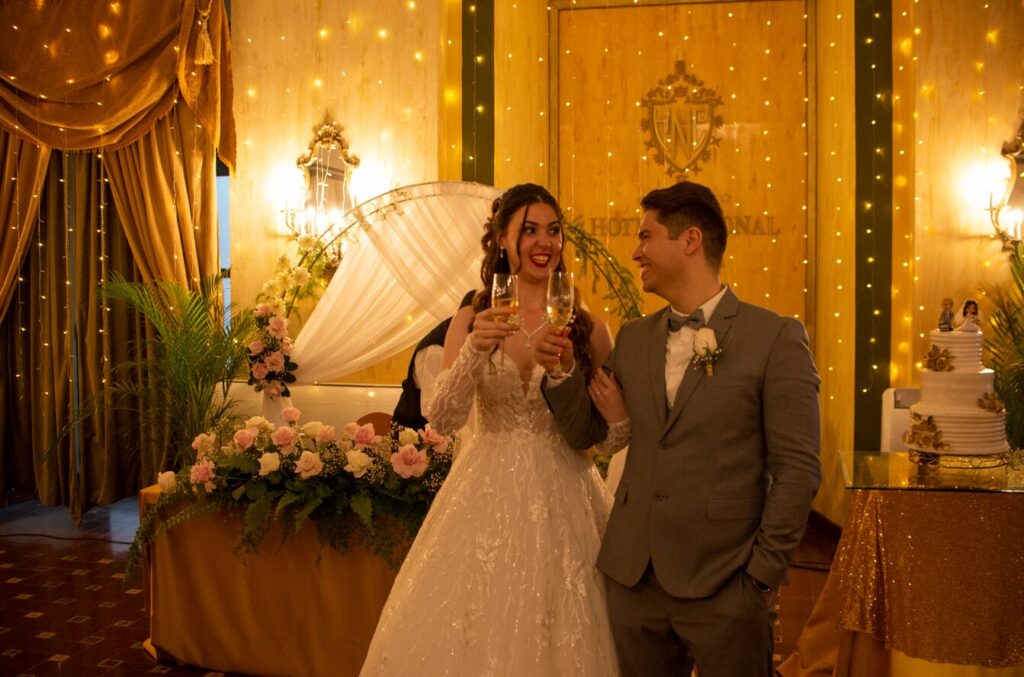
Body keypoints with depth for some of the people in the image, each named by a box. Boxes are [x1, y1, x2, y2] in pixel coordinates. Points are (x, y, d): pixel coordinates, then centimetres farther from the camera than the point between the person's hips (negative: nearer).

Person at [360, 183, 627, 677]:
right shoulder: (471, 321, 0)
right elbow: (442, 420, -10)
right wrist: (474, 350, -24)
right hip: (488, 497, 0)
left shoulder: (586, 328, 0)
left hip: (563, 499, 0)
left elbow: (613, 435, 4)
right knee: (472, 637, 7)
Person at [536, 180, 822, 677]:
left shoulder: (776, 338, -7)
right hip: (631, 576, 5)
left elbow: (798, 469, -8)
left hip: (723, 585, -4)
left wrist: (762, 575, -10)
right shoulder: (632, 338, 10)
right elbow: (583, 434, 13)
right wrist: (563, 371, -4)